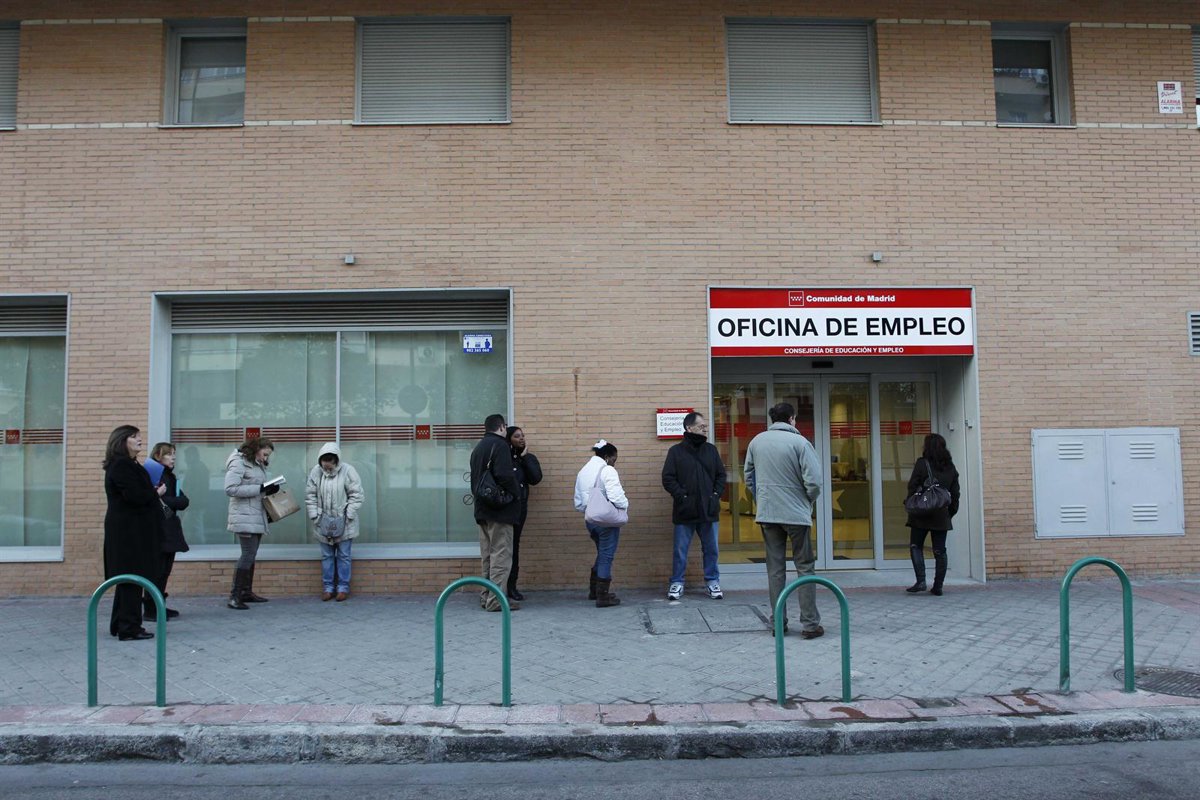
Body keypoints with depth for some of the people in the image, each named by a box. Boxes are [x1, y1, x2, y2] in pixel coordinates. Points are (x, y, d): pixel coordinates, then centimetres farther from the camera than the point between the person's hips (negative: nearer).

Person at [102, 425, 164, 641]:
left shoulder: (128, 465, 18)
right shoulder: (121, 466, -15)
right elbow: (135, 496, -24)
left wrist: (153, 492, 0)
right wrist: (156, 493, -9)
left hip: (131, 530, 11)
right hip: (129, 531, -11)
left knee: (127, 579, 16)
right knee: (133, 577, -6)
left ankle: (120, 625, 24)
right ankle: (129, 628, -1)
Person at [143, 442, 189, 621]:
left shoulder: (170, 477, 15)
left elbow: (184, 501, 4)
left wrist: (166, 501, -12)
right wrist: (175, 502, -15)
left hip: (170, 530, 8)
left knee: (165, 569, 10)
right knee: (157, 570, -5)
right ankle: (150, 609, 0)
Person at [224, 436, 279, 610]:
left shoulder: (258, 465, 16)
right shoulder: (238, 463, -10)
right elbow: (230, 488, -19)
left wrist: (269, 490, 1)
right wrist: (259, 489, -21)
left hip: (257, 517, 9)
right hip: (244, 517, -9)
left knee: (251, 555, 13)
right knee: (248, 554, -13)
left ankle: (247, 592, 21)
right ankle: (234, 596, -11)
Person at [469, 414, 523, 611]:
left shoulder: (478, 447, 18)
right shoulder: (500, 445, -11)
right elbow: (504, 475, -22)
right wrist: (516, 492, -7)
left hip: (482, 509, 9)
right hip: (500, 510, -9)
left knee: (487, 555, 14)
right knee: (501, 554, -6)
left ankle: (486, 596, 18)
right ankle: (496, 599, -6)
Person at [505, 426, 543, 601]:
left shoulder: (529, 458, 12)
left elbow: (536, 478, -6)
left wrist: (525, 457, -5)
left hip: (518, 506, 3)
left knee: (514, 545, 6)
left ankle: (512, 586, 11)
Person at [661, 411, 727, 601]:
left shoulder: (711, 450, 9)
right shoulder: (676, 451, -2)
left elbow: (721, 475, 13)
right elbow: (668, 479, -5)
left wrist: (716, 494, 0)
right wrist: (682, 496, -14)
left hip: (709, 510, 3)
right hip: (684, 511, -3)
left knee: (711, 548, 10)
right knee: (680, 550, 5)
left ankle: (713, 582, 23)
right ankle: (677, 583, 16)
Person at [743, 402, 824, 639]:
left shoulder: (756, 441, 5)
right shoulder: (800, 442, -10)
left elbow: (748, 477, 12)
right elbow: (813, 480, -14)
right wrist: (809, 500, 5)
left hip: (767, 513, 4)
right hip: (796, 513, -4)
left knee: (775, 569, 11)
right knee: (805, 567, 5)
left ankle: (777, 623, 15)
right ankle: (809, 624, 6)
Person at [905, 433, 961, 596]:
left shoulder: (922, 463, -8)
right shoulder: (950, 467, 7)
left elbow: (912, 487, -10)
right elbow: (955, 492, 11)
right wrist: (951, 511, 18)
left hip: (922, 514, -4)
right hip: (942, 515, 4)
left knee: (916, 546, 6)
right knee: (940, 550, 7)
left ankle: (920, 581, -6)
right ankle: (938, 586, 7)